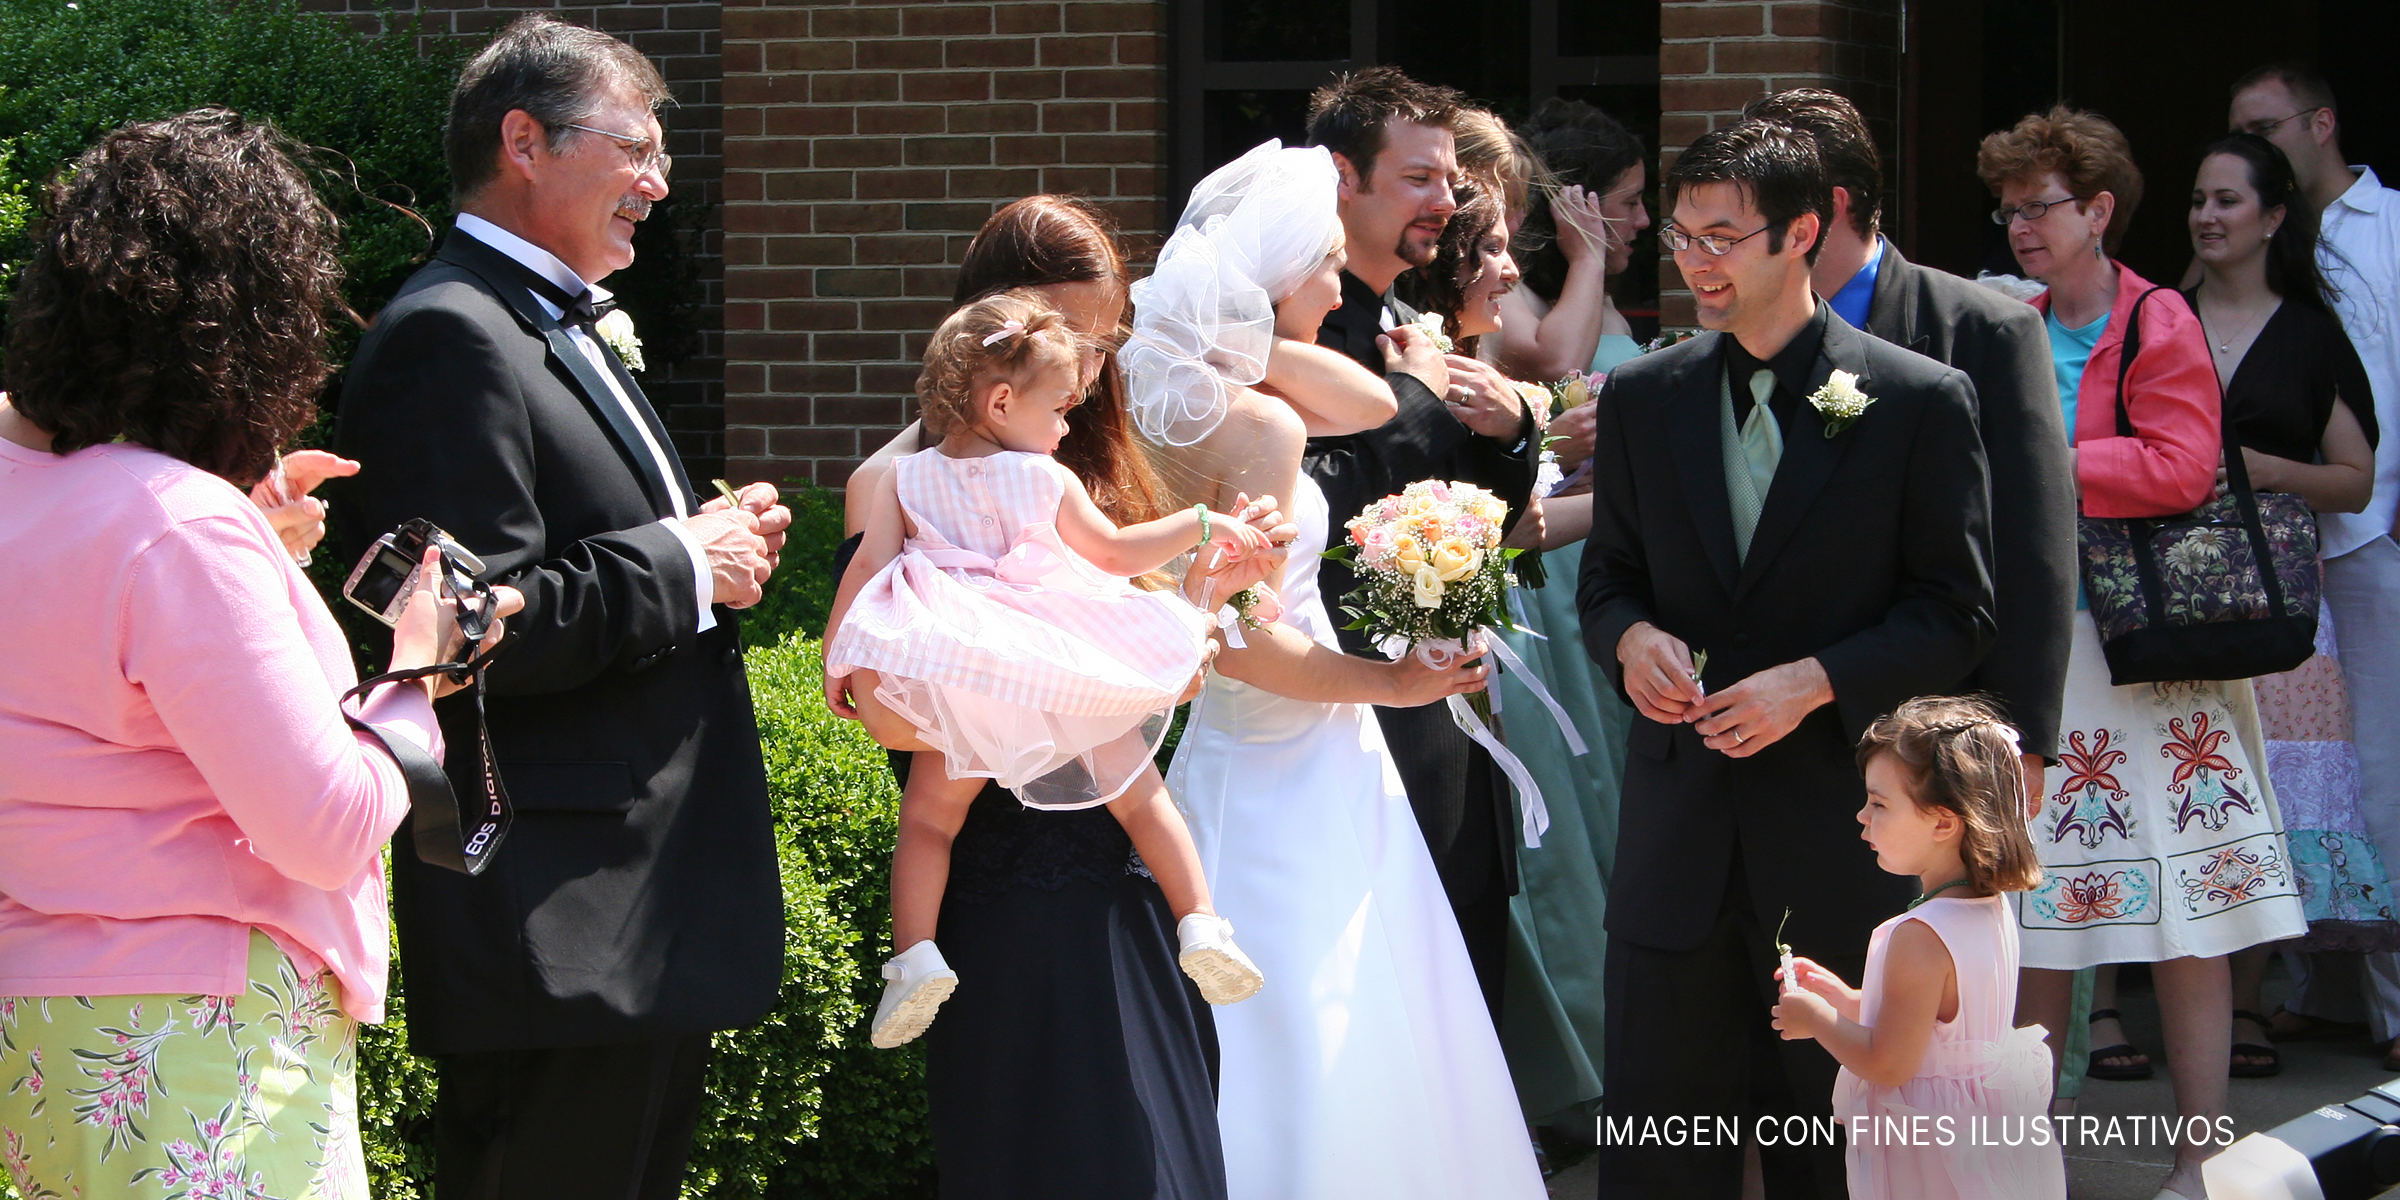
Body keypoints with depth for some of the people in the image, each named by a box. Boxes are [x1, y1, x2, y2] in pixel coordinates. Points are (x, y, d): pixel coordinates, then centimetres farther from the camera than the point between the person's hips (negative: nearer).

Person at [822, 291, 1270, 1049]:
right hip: (1071, 689, -1)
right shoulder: (1047, 481, 0)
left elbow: (867, 564, -1)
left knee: (927, 819, 9)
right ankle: (1199, 923, 4)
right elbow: (1116, 550, 7)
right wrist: (1201, 525, 18)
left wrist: (836, 656, 8)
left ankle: (915, 951, -9)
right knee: (1140, 793, 13)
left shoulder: (906, 481, 4)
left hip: (963, 701, 1)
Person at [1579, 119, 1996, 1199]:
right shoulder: (1641, 398, 8)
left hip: (1838, 815, -3)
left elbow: (1956, 613, -4)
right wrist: (1629, 636, -9)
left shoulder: (1920, 401, -4)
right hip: (1679, 815, 3)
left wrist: (1814, 681, -17)